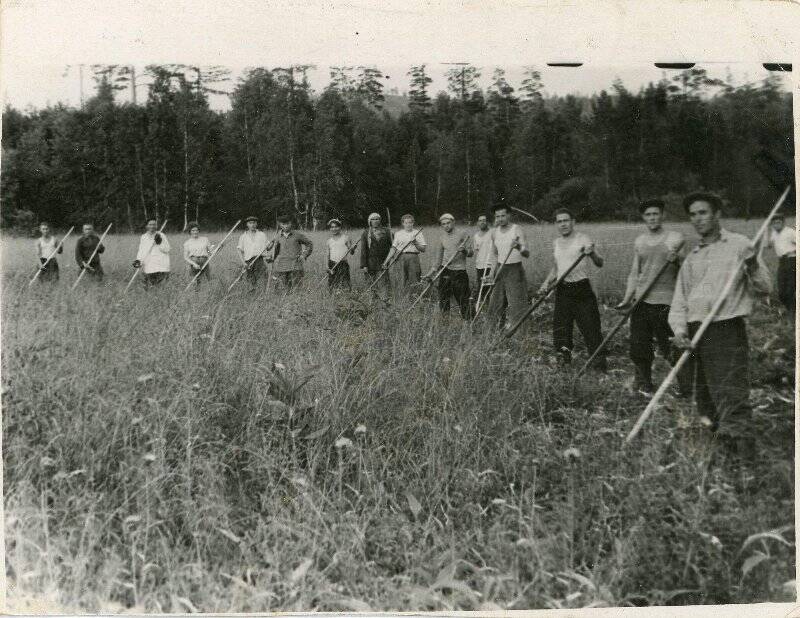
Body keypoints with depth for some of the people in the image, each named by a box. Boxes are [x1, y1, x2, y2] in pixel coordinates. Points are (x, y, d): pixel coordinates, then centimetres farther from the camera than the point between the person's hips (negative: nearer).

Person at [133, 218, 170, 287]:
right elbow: (141, 251, 10)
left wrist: (159, 243, -19)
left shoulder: (161, 236, 0)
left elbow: (167, 249, -5)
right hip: (148, 267, 2)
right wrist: (138, 260, -6)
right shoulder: (143, 237, 9)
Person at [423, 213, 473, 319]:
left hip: (460, 271, -4)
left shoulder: (463, 234, 2)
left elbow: (470, 253, -1)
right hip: (445, 272, 4)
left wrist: (464, 250, -23)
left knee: (463, 300, -4)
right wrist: (431, 272, 8)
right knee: (443, 300, 3)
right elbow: (438, 257, 17)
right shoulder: (442, 237, 14)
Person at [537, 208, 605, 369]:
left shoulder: (583, 239, -5)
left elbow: (599, 264, -14)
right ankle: (565, 361, 17)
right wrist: (546, 283, 9)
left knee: (590, 326, -6)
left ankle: (600, 364, 1)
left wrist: (592, 254, -35)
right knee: (561, 328, 4)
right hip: (562, 290, 5)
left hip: (582, 288, -5)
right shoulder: (556, 242, 13)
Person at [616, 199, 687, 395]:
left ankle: (686, 386, 10)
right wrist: (627, 299, 8)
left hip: (665, 302, -4)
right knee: (638, 347, 5)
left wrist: (675, 260, -21)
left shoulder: (675, 238, 1)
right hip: (641, 300, 4)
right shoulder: (639, 241, 13)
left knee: (671, 349, -6)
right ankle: (644, 387, 20)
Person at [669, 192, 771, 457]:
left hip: (728, 329, -5)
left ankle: (736, 433, -25)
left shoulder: (739, 245, 6)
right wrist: (679, 330, -2)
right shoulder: (691, 259, 20)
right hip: (694, 334, 5)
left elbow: (764, 288, 1)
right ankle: (716, 434, 19)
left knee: (731, 391, -17)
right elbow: (678, 301, 15)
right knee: (704, 394, 8)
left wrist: (753, 269, -20)